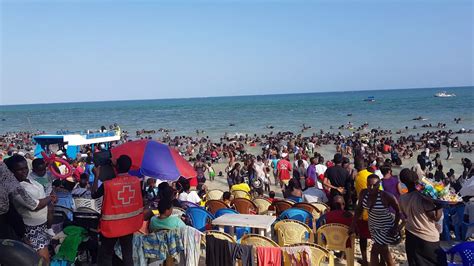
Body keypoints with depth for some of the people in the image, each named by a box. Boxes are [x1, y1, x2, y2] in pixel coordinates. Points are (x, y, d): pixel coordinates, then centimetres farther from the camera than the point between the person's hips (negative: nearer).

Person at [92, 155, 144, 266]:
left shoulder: (108, 184, -21)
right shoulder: (137, 181, -9)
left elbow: (94, 195, -4)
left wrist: (97, 176, -2)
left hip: (112, 226, -3)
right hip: (129, 225, 4)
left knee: (106, 255, 14)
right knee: (127, 254, 15)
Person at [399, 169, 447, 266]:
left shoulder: (402, 199, -5)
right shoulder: (423, 196, -22)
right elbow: (436, 217, -17)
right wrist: (440, 205, -7)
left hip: (411, 237, 5)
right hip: (428, 238, -5)